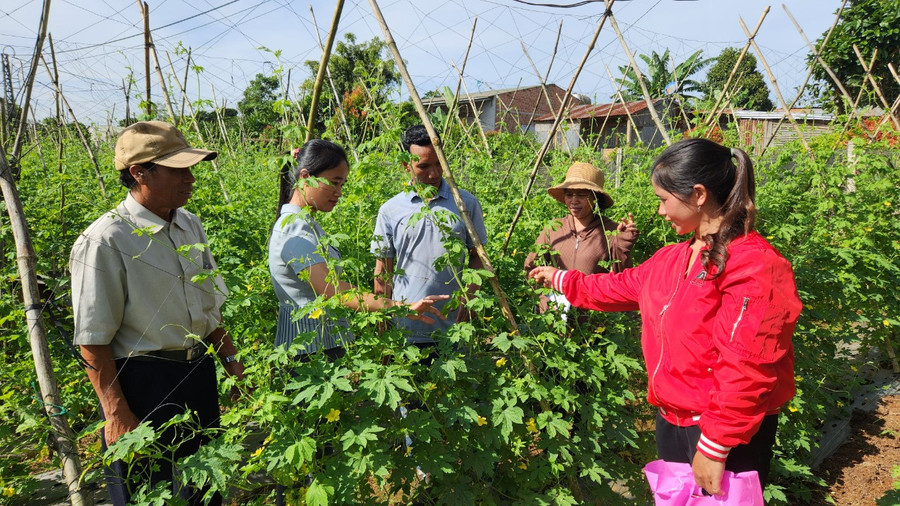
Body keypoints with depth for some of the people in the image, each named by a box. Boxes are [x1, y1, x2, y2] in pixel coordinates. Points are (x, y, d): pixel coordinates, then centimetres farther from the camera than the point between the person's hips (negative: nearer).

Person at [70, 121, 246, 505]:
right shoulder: (105, 242, -19)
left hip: (200, 375, 7)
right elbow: (93, 339, -17)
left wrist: (229, 359, 16)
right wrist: (117, 415, -15)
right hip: (143, 386, -6)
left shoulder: (190, 225, 4)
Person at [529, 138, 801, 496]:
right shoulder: (673, 259, 5)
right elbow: (623, 286, 22)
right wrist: (561, 279, 28)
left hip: (726, 439, -8)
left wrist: (714, 447, -23)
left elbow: (744, 370, -25)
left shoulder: (754, 267, -22)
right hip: (671, 420, 8)